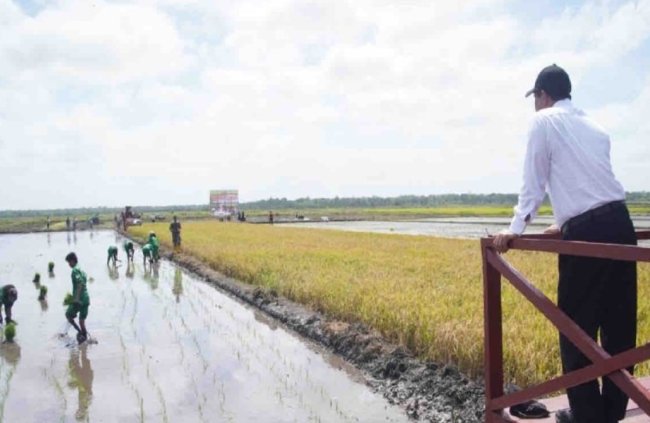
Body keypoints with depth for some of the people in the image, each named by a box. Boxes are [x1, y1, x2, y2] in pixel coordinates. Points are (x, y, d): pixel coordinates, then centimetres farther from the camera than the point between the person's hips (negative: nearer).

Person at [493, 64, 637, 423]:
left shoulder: (544, 121, 4)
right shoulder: (594, 127, 22)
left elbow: (534, 181, -1)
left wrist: (516, 228, 1)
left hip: (586, 232, -7)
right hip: (619, 222, 7)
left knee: (577, 326, 4)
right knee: (619, 324, 13)